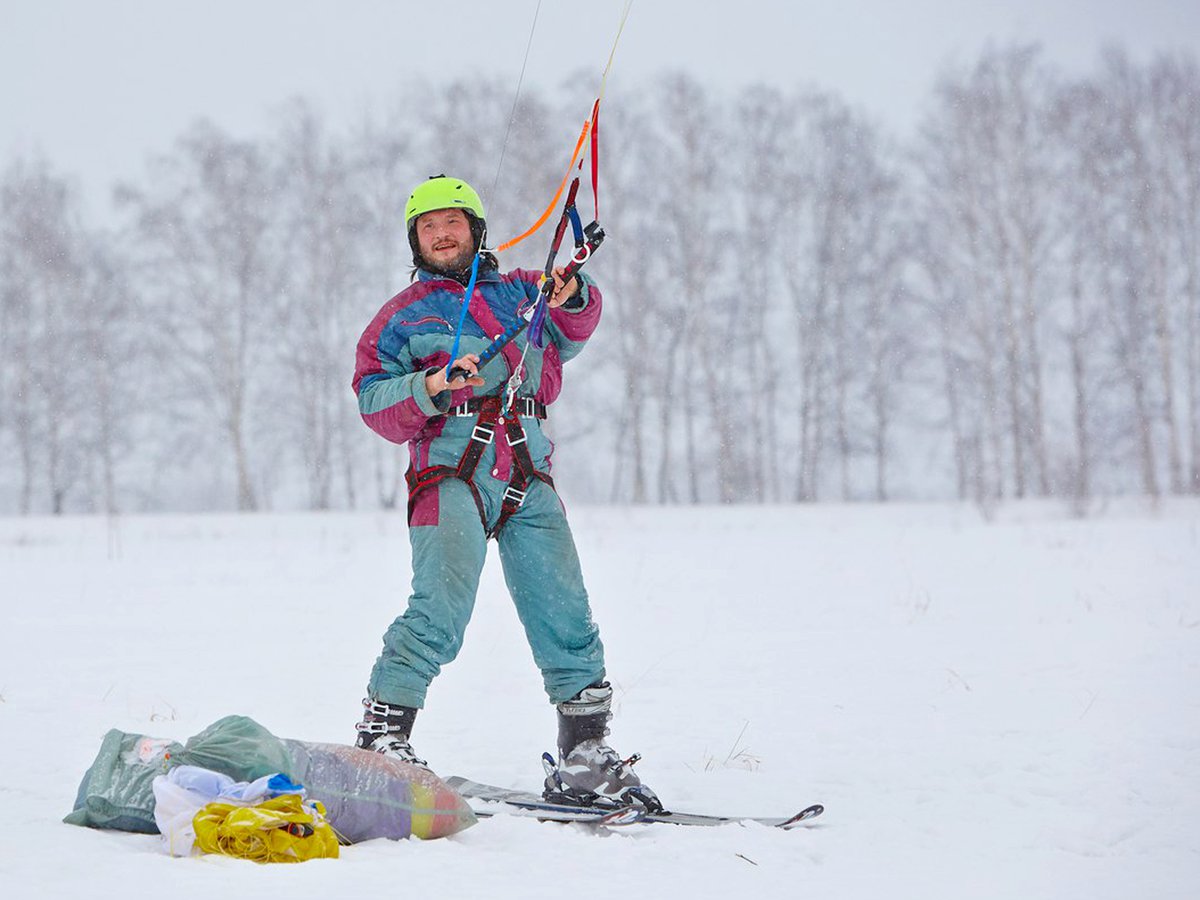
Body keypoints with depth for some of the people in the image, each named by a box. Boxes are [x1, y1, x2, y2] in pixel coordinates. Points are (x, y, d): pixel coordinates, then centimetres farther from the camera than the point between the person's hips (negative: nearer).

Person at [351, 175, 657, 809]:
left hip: (528, 480, 3)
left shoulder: (518, 292, 20)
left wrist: (572, 301, 3)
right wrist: (428, 388, -15)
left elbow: (569, 338, 26)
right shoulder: (404, 315, 12)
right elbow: (373, 400, 5)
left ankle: (585, 758, 6)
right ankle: (382, 736, -12)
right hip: (452, 475, -3)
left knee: (564, 615, -1)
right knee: (442, 608, -21)